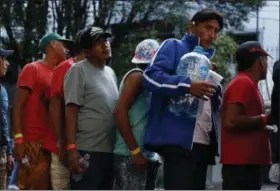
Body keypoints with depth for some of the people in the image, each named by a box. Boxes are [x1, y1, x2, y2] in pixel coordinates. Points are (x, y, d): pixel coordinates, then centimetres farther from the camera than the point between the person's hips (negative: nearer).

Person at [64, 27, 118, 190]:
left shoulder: (111, 73, 17)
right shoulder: (79, 71, -6)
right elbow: (71, 112, -11)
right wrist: (72, 148, -19)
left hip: (110, 151, 8)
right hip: (87, 151, -8)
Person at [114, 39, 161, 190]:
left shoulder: (146, 79, 20)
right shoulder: (137, 76, -6)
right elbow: (120, 111, -16)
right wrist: (135, 151, -19)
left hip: (145, 155, 9)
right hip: (131, 156, -9)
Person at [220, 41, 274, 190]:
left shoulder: (248, 84, 19)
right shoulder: (243, 83, -10)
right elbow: (231, 121, -20)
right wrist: (265, 120, -11)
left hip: (248, 162, 11)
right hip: (240, 163, -11)